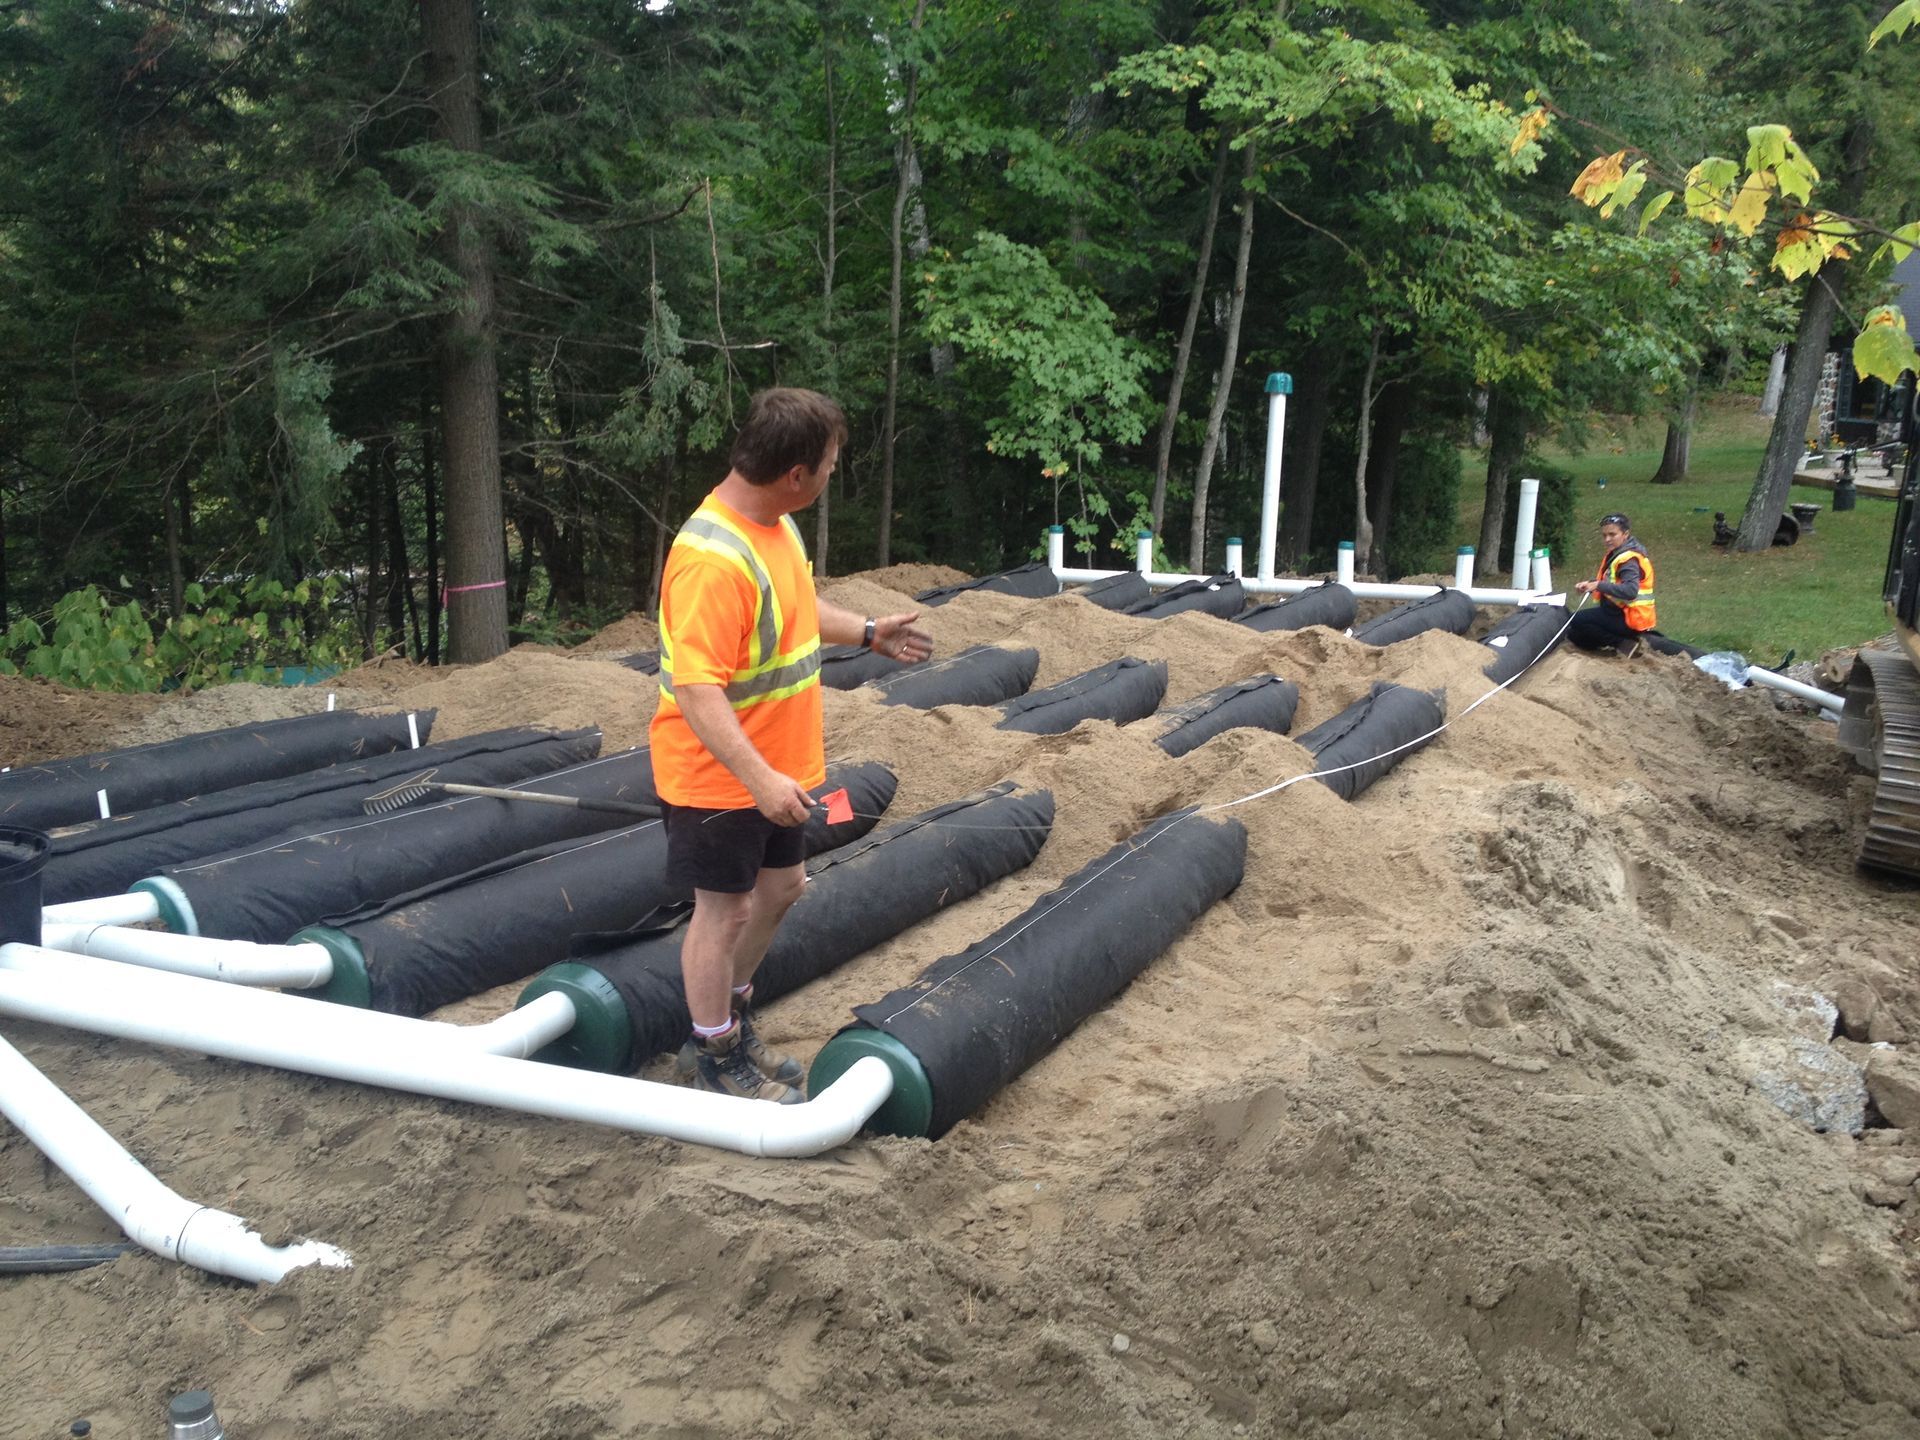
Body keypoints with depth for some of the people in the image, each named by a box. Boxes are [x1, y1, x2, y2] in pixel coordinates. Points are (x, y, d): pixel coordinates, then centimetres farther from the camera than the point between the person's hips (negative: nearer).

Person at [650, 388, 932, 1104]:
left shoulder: (775, 524, 2)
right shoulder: (713, 559, -30)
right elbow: (697, 690, -33)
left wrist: (867, 631, 19)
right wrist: (761, 778, -36)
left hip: (773, 767, 10)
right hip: (718, 776, -9)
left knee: (780, 885, 21)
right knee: (725, 909, 5)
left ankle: (732, 1014, 41)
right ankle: (715, 1056, 26)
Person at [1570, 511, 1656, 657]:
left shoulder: (1629, 559, -20)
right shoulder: (1616, 554, 10)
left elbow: (1631, 591, -34)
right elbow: (1610, 583, 15)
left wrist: (1598, 585, -35)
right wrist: (1590, 584, -4)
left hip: (1631, 619, -10)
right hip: (1619, 612, 10)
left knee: (1578, 620, -20)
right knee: (1573, 634, 12)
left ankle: (1623, 644, -12)